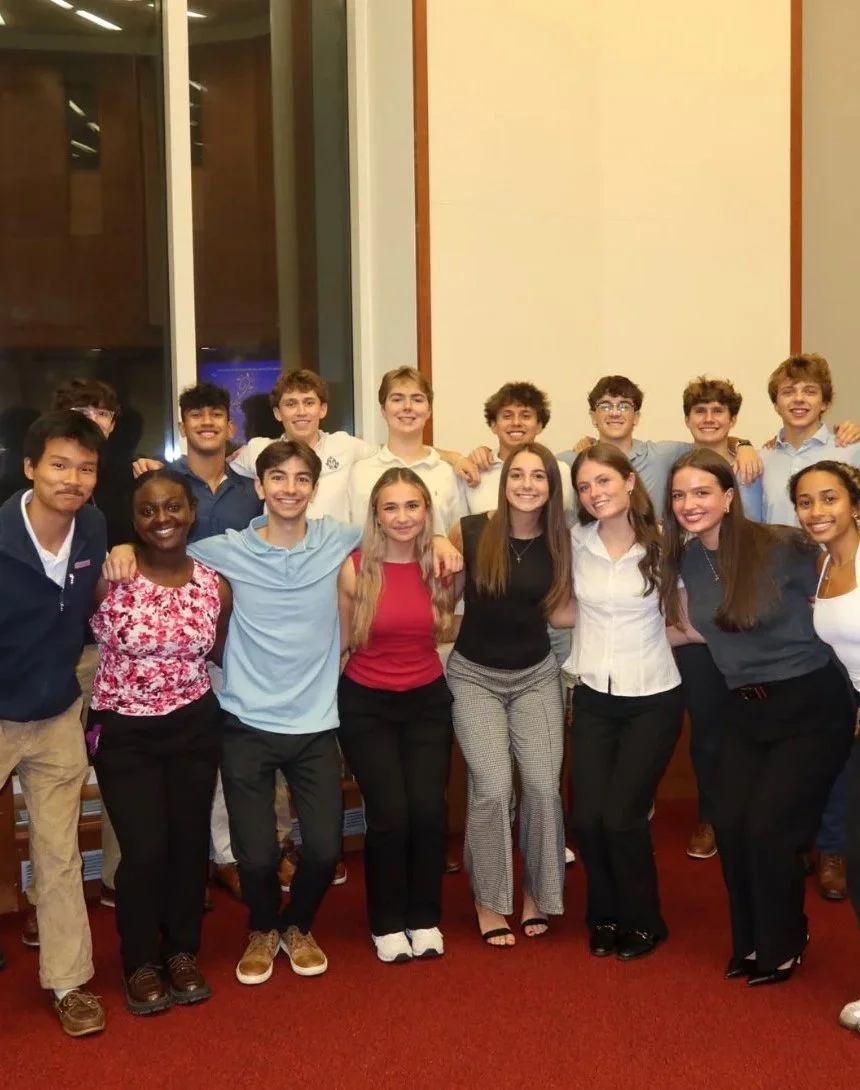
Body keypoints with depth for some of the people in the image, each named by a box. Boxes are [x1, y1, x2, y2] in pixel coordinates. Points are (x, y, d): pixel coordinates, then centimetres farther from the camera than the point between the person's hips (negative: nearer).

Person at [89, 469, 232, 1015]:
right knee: (146, 848, -5)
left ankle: (183, 951, 32)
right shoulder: (107, 580, -15)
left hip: (195, 727, 3)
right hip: (124, 733, -3)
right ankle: (141, 963, 20)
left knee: (191, 841, 10)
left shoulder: (216, 585, -3)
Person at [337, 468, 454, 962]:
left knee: (429, 811, -5)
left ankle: (424, 918, 17)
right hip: (366, 704, -2)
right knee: (390, 815, -6)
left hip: (428, 701, 2)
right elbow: (342, 641, -1)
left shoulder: (441, 564, -5)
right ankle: (388, 923, 16)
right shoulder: (355, 568, -12)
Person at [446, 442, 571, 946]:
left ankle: (538, 895, 18)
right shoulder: (471, 531, -12)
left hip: (536, 675, 2)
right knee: (493, 786, -10)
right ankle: (490, 903, 10)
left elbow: (562, 610, 8)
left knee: (543, 785, -6)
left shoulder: (559, 543, -5)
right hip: (474, 676, -2)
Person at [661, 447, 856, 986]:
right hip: (747, 711, 5)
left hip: (812, 706, -5)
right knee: (731, 826, -1)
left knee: (768, 828, -6)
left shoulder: (783, 547, -18)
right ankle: (752, 941, 24)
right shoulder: (687, 560, 0)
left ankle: (783, 947, 19)